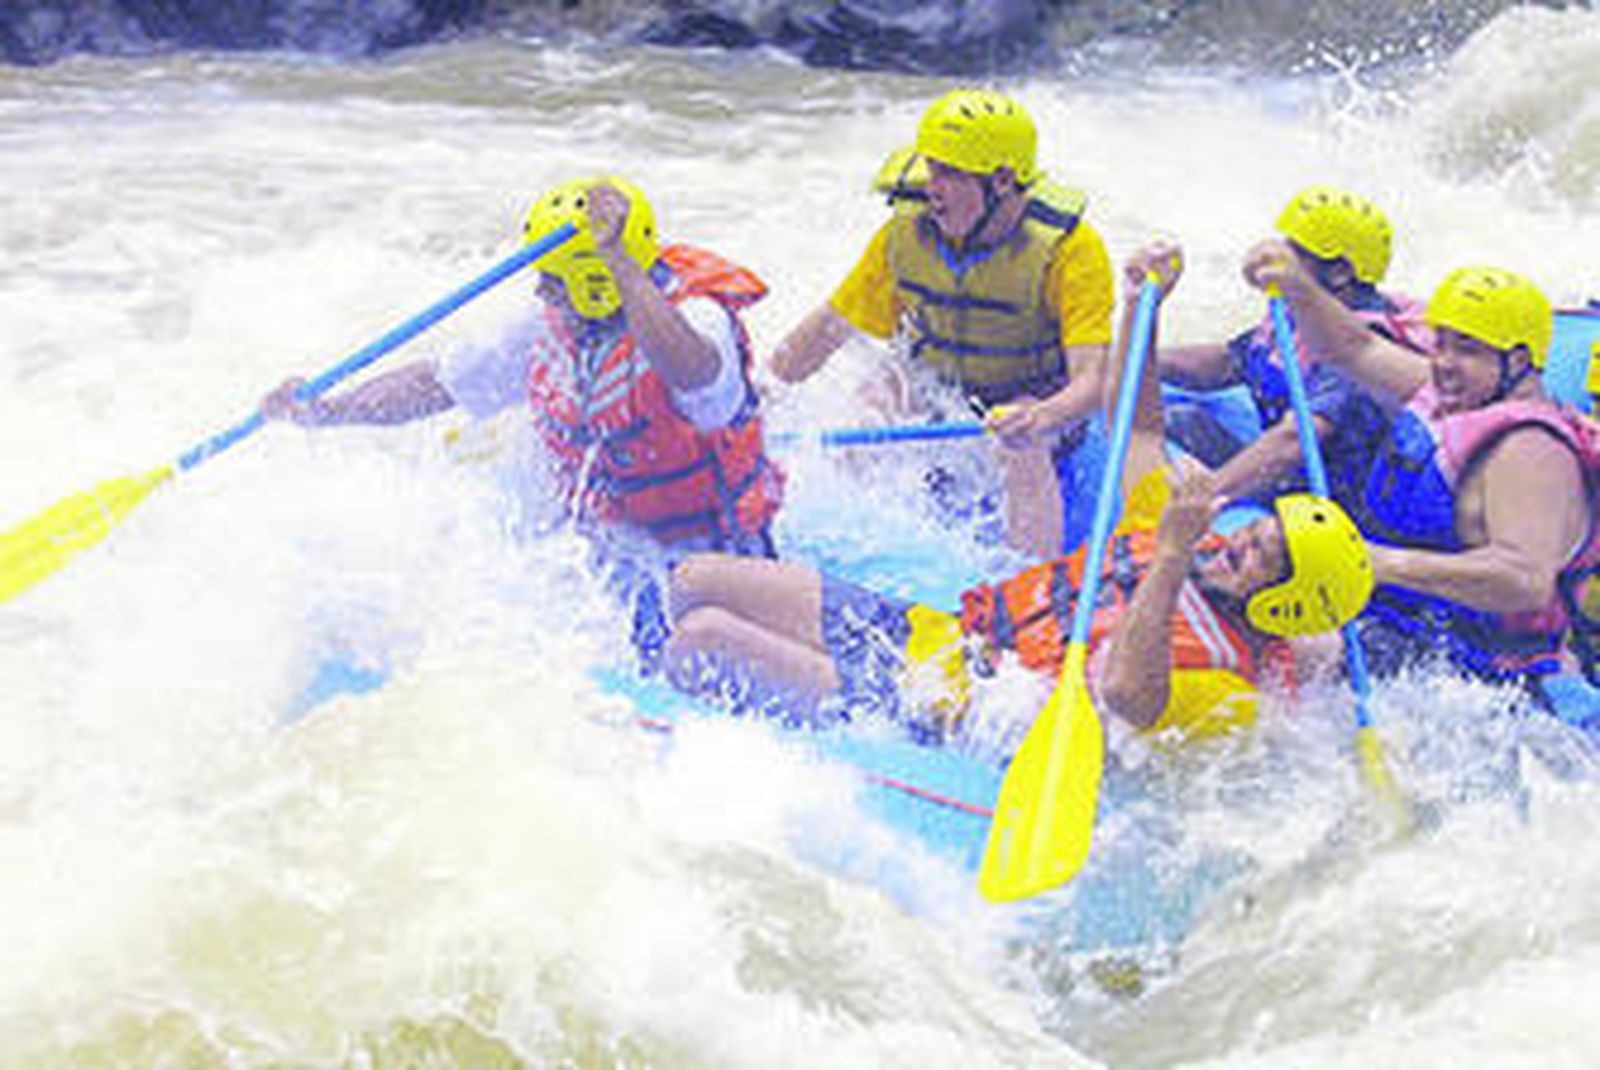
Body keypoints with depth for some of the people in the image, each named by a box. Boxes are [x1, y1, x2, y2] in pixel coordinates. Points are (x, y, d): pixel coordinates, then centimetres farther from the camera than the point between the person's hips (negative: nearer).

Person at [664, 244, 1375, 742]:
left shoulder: (1227, 689, -20)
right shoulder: (1201, 553, 5)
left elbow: (1124, 695, -42)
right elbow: (1139, 427, 16)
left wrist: (1170, 559, -41)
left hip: (937, 700, -9)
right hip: (932, 630, 9)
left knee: (698, 642, -18)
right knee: (694, 582, 8)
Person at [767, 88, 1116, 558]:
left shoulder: (1069, 249, -29)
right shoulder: (908, 229, -17)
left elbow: (1093, 379, -38)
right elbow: (832, 324, -5)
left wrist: (1041, 418, -61)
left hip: (1037, 393, -4)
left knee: (1023, 446, -36)